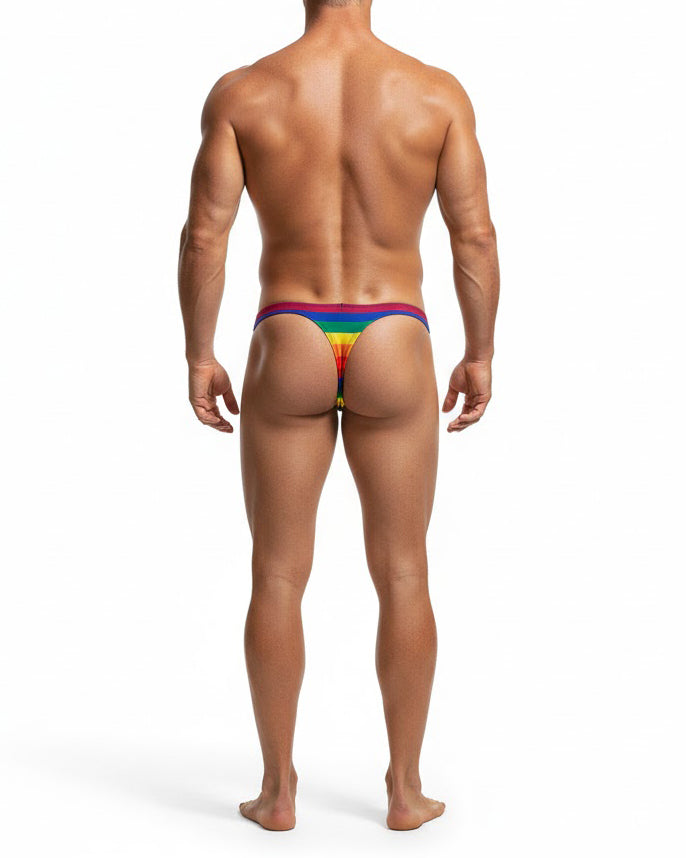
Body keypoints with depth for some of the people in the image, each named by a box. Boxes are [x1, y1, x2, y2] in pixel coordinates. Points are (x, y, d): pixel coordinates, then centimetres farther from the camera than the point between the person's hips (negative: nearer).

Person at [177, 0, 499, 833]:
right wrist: (480, 354, 7)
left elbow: (203, 236, -6)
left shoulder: (241, 91, -3)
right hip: (392, 354, 0)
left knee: (278, 576, 10)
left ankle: (278, 790, 15)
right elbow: (476, 236, -3)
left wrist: (198, 356, 3)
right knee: (403, 577, 10)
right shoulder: (437, 91, -2)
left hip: (288, 353, 0)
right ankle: (405, 789, 17)